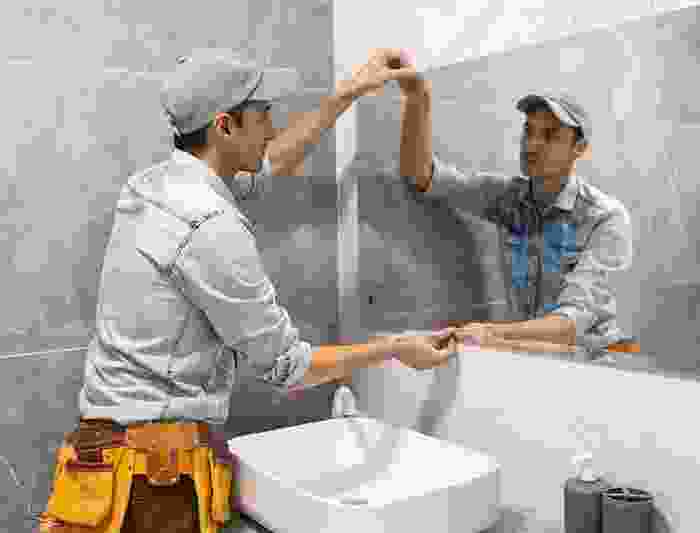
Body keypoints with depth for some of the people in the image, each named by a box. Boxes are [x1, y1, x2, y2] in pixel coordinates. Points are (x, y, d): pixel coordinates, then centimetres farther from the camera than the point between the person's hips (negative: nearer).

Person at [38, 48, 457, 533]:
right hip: (158, 466, -9)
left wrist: (349, 93, 22)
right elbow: (286, 366, -14)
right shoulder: (212, 229, -22)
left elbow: (266, 168, 21)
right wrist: (395, 349, -1)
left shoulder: (155, 184, 5)